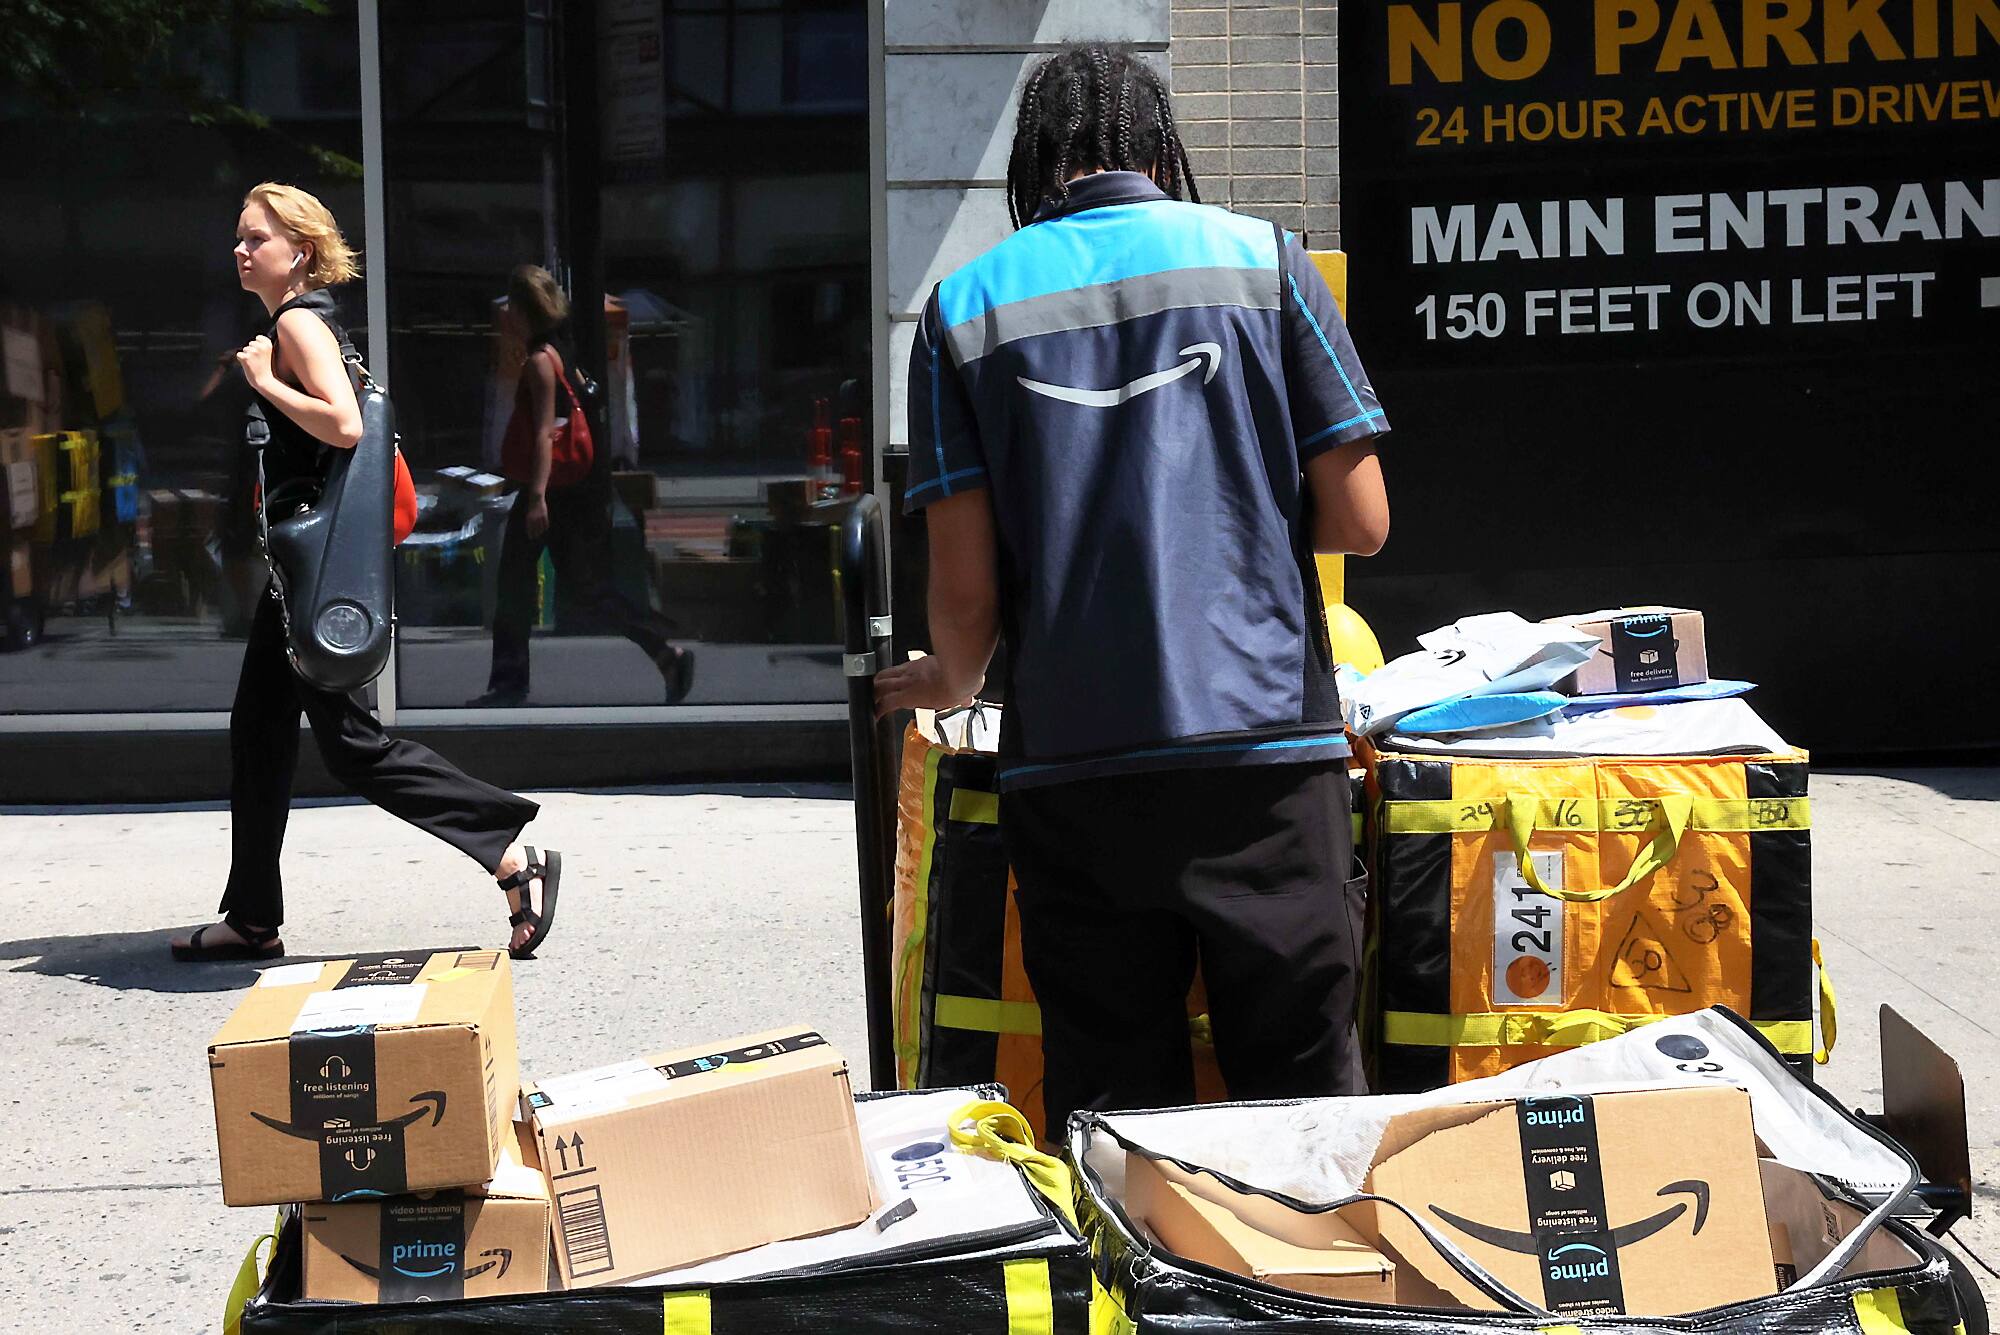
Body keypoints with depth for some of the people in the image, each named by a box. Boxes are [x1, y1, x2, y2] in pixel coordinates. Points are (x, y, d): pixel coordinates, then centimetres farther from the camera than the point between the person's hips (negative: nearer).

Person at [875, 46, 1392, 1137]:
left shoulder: (965, 305, 6)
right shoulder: (1261, 259, 5)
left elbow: (965, 587, 2)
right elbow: (1360, 520, 3)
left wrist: (953, 682, 23)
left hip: (1069, 766, 1)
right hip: (1262, 742, -1)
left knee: (1111, 1107, 8)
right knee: (1304, 1093, 5)